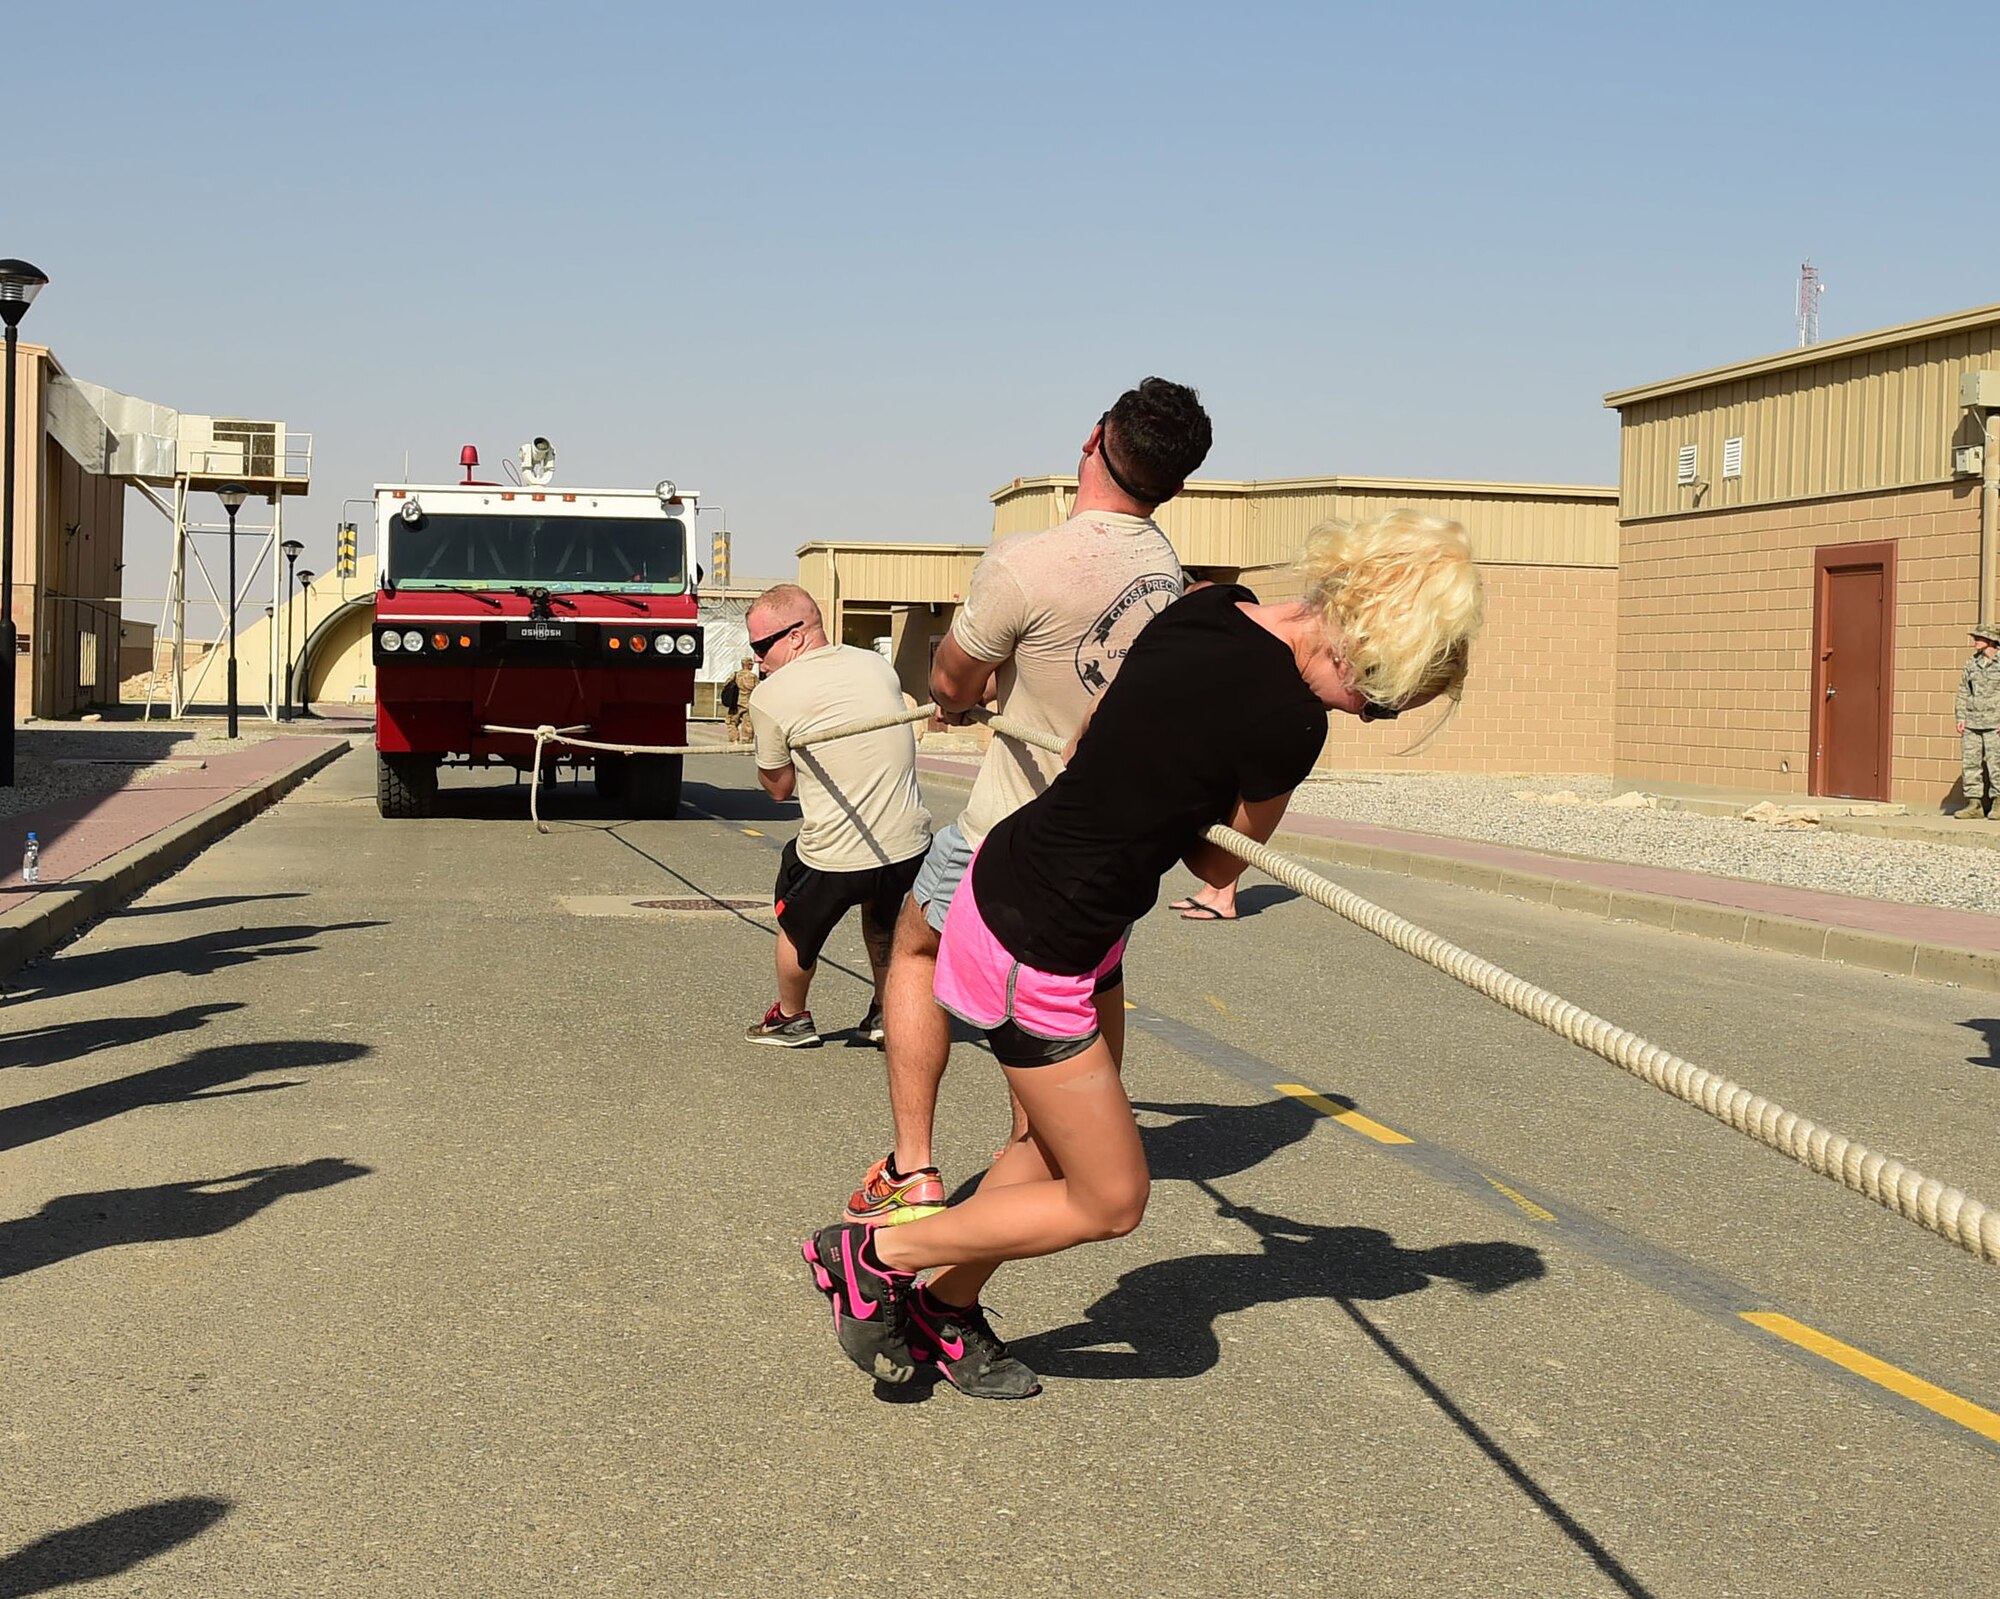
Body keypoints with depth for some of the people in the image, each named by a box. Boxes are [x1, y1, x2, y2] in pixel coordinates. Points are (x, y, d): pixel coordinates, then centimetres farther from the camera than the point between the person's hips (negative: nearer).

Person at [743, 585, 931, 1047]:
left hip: (833, 857, -4)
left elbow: (779, 786, 1)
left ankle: (791, 1018, 41)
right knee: (883, 921, 35)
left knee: (796, 923, 26)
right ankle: (886, 1013, 39)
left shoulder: (770, 696, -9)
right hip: (909, 844, 4)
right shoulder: (878, 666, 5)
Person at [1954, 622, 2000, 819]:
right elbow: (1963, 692, 16)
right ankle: (1974, 805, 6)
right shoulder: (1971, 664, 12)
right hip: (1972, 722, 5)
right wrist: (1961, 717, 7)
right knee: (1971, 763, 2)